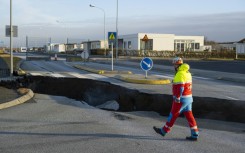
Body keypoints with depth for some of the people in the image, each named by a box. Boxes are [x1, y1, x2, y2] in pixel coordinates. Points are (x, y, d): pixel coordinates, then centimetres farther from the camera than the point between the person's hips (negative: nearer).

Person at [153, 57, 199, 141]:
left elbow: (180, 87, -24)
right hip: (188, 97, 9)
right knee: (189, 115, 7)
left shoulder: (180, 74, -17)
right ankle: (194, 134, 6)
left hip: (181, 99, -9)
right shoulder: (187, 73, 13)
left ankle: (164, 130, 16)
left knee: (173, 115, 3)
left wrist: (177, 98, -21)